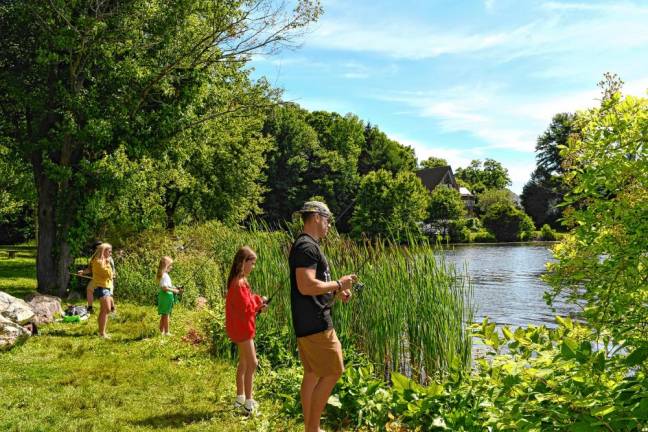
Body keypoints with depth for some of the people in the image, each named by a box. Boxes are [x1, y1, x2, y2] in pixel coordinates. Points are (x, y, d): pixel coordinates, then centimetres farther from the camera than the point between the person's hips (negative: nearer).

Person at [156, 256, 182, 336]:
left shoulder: (164, 275, 13)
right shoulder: (165, 275, -18)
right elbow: (164, 288, -24)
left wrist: (175, 289, 10)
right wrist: (174, 290, -17)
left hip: (165, 296, 10)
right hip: (166, 296, -10)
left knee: (163, 315, 16)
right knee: (166, 315, -3)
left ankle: (161, 331, 23)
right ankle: (166, 332, 3)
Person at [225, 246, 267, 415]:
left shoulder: (241, 281, 10)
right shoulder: (238, 283, -21)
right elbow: (245, 308, -23)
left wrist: (257, 305, 1)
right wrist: (259, 300, -9)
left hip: (242, 327, 10)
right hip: (242, 328, -10)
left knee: (244, 363, 17)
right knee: (252, 363, -6)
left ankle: (240, 398, 26)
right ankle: (248, 401, 0)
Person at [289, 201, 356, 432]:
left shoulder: (306, 245, 17)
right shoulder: (307, 246, -16)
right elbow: (306, 286, -25)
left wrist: (336, 293, 12)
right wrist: (338, 284, -13)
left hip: (309, 323, 11)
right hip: (315, 323, -11)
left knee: (312, 374, 14)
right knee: (332, 372, -6)